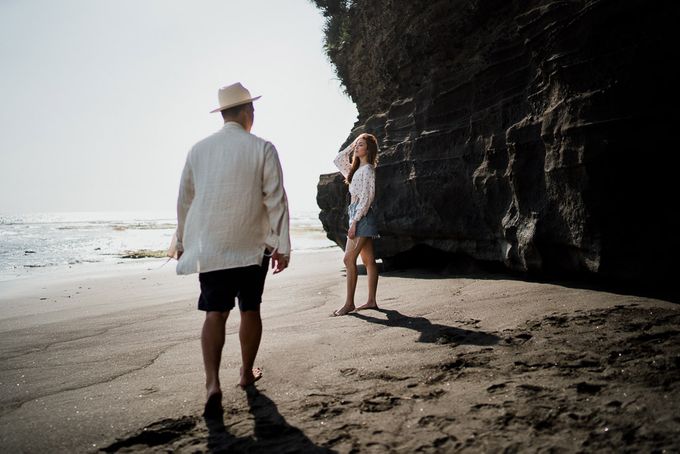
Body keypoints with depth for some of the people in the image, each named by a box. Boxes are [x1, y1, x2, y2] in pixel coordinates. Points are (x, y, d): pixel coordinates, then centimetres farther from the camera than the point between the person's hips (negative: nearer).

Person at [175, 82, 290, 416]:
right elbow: (275, 200, -8)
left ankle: (212, 382, -14)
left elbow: (185, 199, 10)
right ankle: (247, 373, 27)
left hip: (208, 247, 2)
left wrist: (182, 241, 21)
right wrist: (281, 246, -4)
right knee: (250, 309, 13)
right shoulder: (262, 149, -6)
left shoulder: (199, 150, 4)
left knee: (215, 313, 2)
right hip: (251, 246, -2)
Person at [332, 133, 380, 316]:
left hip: (362, 216, -9)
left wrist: (354, 223, -20)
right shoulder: (356, 169, 16)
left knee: (349, 259, -10)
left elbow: (366, 198, -17)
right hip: (359, 217, 9)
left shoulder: (367, 169, -10)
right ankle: (372, 301, 13)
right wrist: (351, 145, 16)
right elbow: (338, 160, 26)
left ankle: (349, 303, -6)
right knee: (368, 260, 9)